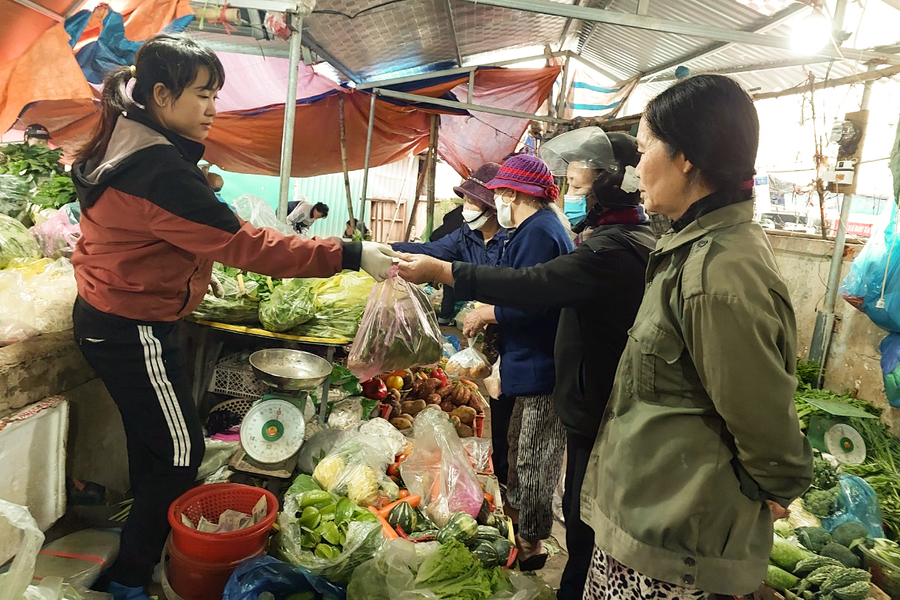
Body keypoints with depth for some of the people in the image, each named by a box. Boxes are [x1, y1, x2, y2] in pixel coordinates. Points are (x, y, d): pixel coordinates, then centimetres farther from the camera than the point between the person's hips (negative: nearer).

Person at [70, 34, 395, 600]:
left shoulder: (123, 144, 6)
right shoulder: (160, 170, -27)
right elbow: (242, 243, -30)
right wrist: (349, 256, -30)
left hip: (103, 316, 10)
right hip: (136, 333, -10)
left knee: (152, 442, 22)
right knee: (181, 453, 5)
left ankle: (144, 543, 40)